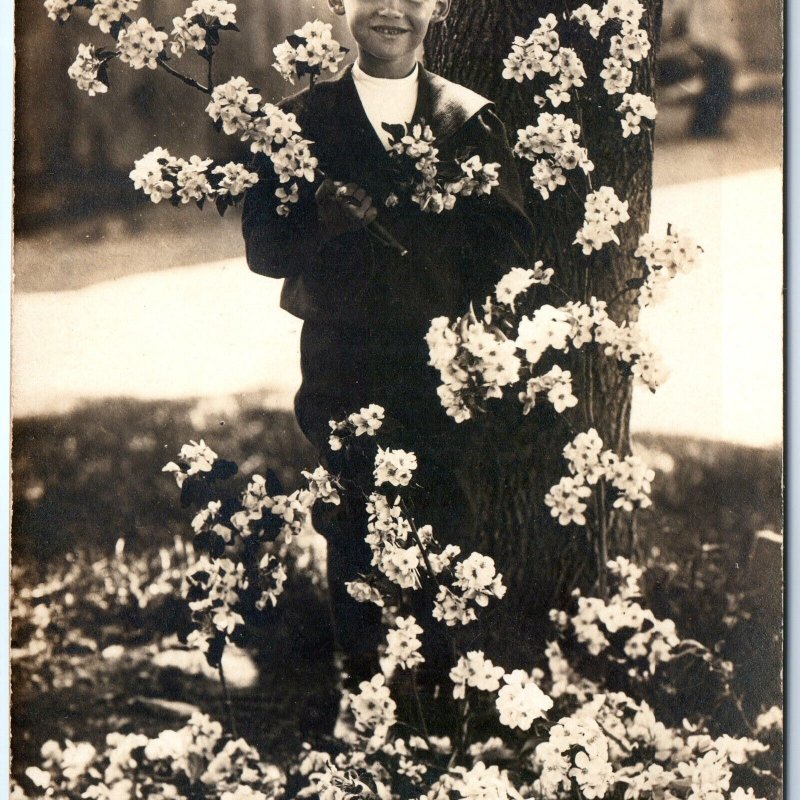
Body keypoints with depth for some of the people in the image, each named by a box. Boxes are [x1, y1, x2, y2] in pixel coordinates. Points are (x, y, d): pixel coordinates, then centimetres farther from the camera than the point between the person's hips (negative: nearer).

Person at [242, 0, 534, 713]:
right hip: (340, 365, 0)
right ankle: (361, 675, 25)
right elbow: (265, 246, -3)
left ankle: (435, 677, 22)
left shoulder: (470, 120, 3)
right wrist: (328, 215, -22)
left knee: (436, 525, 4)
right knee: (352, 527, 9)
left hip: (438, 359, 0)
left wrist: (388, 216, -15)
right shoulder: (303, 119, 3)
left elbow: (507, 244, -5)